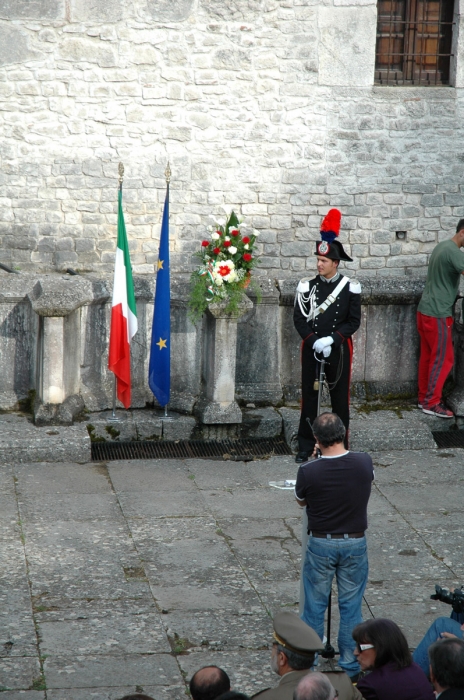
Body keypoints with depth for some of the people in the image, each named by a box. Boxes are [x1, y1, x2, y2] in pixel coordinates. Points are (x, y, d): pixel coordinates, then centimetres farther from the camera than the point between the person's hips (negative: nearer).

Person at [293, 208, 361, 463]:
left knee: (340, 398, 7)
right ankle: (305, 446, 12)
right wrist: (315, 341, -16)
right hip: (311, 350, 1)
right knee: (309, 397, 4)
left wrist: (331, 339, -16)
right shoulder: (307, 286, -1)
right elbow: (299, 319, -3)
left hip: (339, 350, -1)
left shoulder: (350, 288, -4)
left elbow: (354, 321, -4)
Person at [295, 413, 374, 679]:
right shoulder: (364, 463, -13)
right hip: (355, 544, 2)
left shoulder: (308, 472, -20)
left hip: (321, 545, -1)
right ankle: (350, 667, 20)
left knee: (315, 607, 12)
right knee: (351, 607, 12)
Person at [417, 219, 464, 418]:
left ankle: (424, 397, 22)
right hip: (437, 314, -10)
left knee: (427, 355, 15)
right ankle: (431, 403, 1)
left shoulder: (442, 246, 13)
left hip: (425, 310, 10)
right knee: (443, 358, -3)